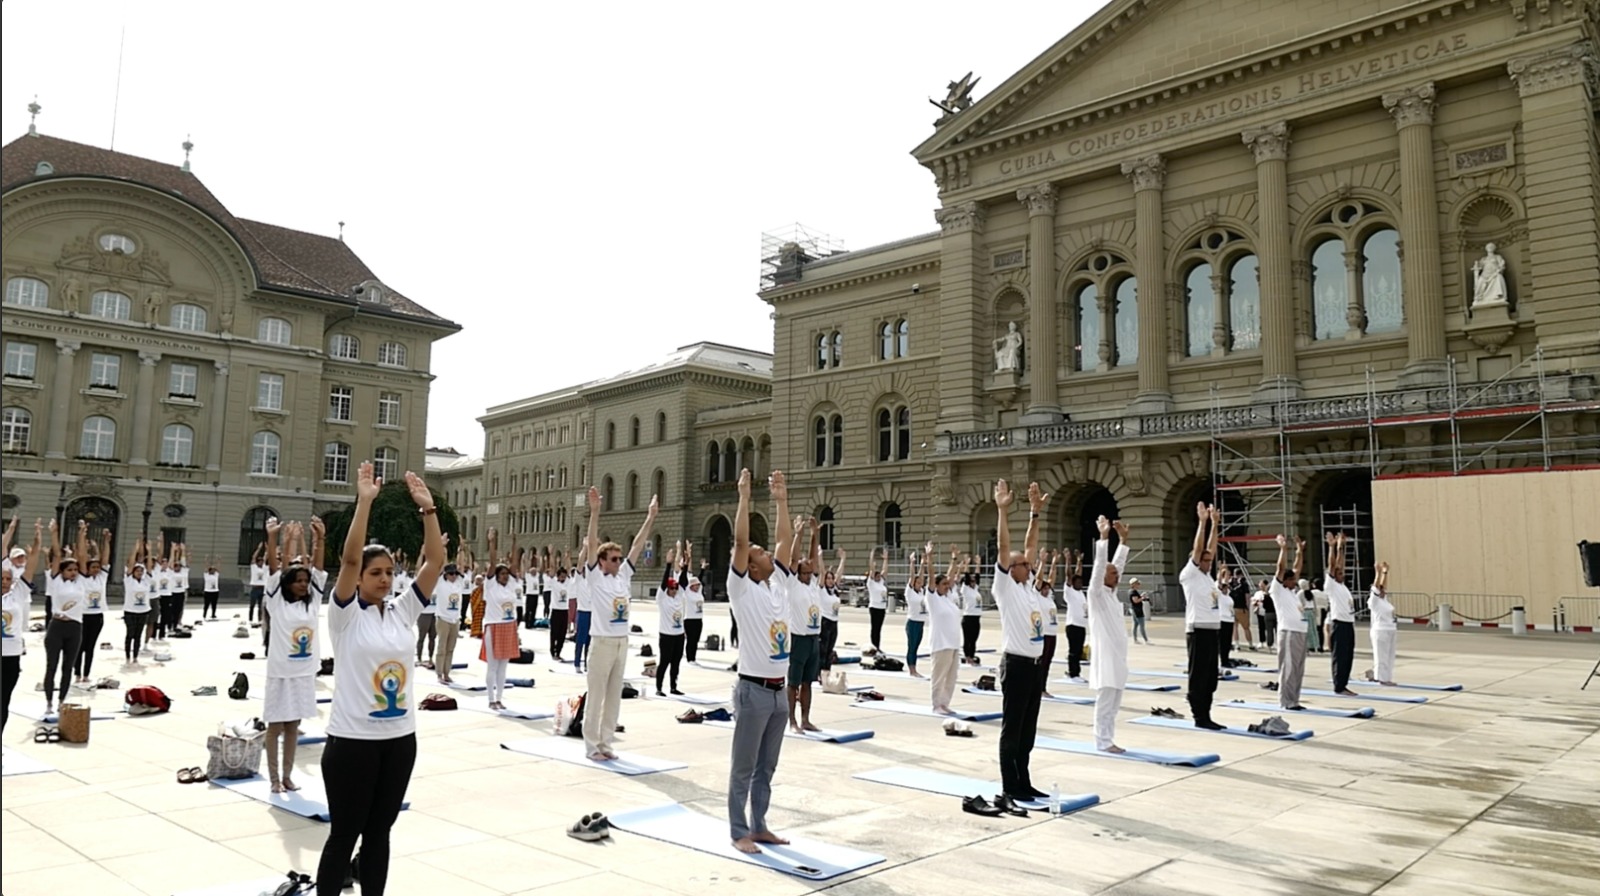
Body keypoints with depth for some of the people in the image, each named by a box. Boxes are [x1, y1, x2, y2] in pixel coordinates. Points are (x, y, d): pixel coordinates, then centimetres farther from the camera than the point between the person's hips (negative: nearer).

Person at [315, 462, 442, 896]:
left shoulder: (402, 610, 5)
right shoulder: (346, 613, -7)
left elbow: (435, 560, -2)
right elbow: (349, 558, -22)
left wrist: (427, 508, -10)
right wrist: (364, 501, -27)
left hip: (400, 738, 5)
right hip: (353, 739, -5)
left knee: (379, 832, 15)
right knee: (344, 835, 6)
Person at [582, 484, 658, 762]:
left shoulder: (624, 575, 9)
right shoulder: (595, 577, -6)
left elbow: (637, 545, 8)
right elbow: (592, 544, -16)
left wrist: (651, 516, 4)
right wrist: (594, 511, -25)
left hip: (622, 642, 6)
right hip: (602, 642, -6)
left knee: (614, 697, 11)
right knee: (595, 696, 1)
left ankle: (605, 743, 20)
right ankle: (592, 745, 8)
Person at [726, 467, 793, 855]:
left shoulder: (777, 586, 11)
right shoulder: (742, 589, -8)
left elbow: (784, 540, 12)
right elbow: (739, 541, -17)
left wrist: (781, 500, 10)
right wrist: (744, 497, -16)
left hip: (779, 691, 7)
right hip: (753, 690, -7)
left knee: (766, 767, 15)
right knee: (744, 767, 3)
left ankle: (758, 825, 25)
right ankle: (739, 832, 12)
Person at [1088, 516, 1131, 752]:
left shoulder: (1111, 593, 12)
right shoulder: (1096, 594, -9)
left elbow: (1119, 563, 15)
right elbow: (1099, 565, -19)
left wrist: (1123, 538, 11)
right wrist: (1103, 537, -23)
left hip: (1117, 655, 8)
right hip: (1105, 656, -8)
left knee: (1113, 704, 11)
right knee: (1104, 703, -3)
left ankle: (1108, 740, 18)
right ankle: (1102, 742, 3)